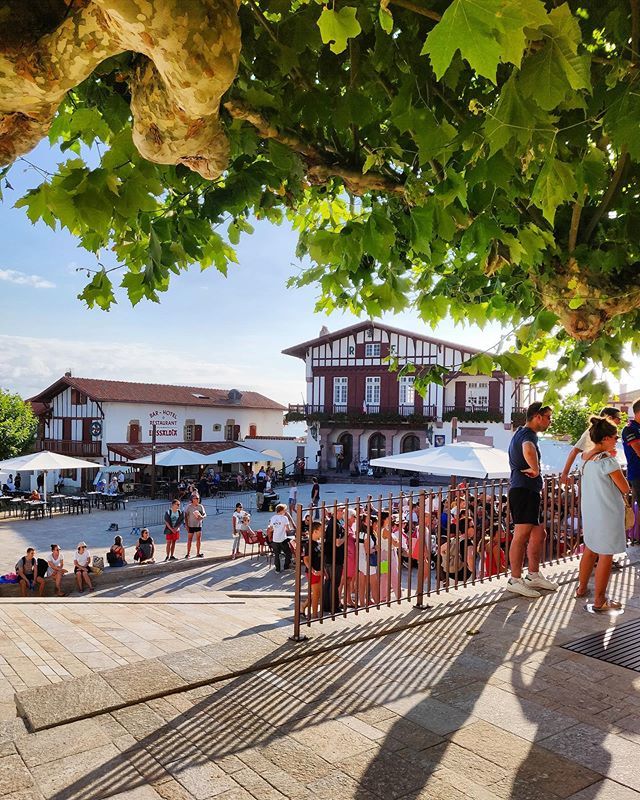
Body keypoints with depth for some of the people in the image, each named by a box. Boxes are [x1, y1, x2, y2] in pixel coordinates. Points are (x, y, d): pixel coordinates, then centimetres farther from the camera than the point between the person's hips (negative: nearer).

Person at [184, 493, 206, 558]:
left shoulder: (200, 506, 2)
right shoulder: (189, 507, -6)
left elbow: (204, 514, 5)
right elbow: (186, 516, -4)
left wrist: (202, 517, -19)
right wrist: (186, 526, -9)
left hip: (198, 525, 3)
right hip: (191, 526, -3)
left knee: (199, 539, 4)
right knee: (189, 540, 3)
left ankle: (198, 553, 14)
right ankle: (188, 553, 13)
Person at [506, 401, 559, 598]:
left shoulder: (521, 433, 22)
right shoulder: (529, 434, -14)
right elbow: (528, 451, -40)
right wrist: (535, 469, -24)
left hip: (529, 491, 11)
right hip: (524, 491, -11)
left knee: (539, 533, 15)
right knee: (522, 534, -8)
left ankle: (533, 576, 24)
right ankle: (515, 581, -2)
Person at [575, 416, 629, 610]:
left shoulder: (585, 457, 3)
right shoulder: (608, 460, -21)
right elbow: (625, 488, -13)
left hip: (589, 511, 8)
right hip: (608, 513, -8)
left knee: (590, 550, 21)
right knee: (606, 556, 1)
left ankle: (581, 588, 32)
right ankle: (599, 600, 8)